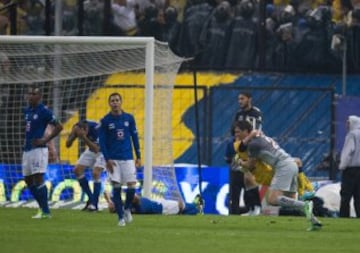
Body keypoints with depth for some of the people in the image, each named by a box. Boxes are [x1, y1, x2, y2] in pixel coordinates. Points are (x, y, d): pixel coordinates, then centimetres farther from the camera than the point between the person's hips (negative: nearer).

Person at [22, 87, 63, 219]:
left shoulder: (43, 111, -10)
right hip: (27, 149, 9)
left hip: (38, 149, -9)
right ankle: (43, 207, 22)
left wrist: (45, 139, -14)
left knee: (38, 179, -12)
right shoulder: (27, 111, 14)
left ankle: (45, 211, -9)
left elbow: (59, 126, -11)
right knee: (28, 180, 12)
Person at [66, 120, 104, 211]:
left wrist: (84, 138, -48)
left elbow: (96, 149, -40)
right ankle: (90, 198, 8)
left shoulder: (96, 129, -38)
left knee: (96, 174, -21)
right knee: (77, 170, -3)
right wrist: (73, 134, -36)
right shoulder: (77, 128, -21)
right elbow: (68, 144, -18)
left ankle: (94, 203, -11)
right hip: (91, 150, 7)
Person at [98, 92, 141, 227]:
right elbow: (102, 141, -2)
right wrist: (107, 159, -9)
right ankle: (121, 217, 2)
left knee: (132, 186, -6)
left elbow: (134, 137, 10)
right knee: (116, 188, -5)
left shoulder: (129, 118, 5)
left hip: (127, 158, 2)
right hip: (113, 159, -1)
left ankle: (127, 208, 22)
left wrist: (138, 156, 7)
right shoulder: (105, 121, -1)